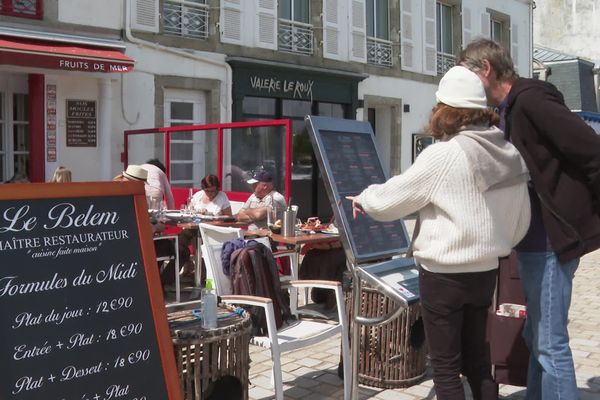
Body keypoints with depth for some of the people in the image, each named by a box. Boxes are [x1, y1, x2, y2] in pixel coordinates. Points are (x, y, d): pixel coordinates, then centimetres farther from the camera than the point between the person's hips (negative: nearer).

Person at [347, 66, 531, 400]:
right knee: (478, 359, 19)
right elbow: (522, 221, 9)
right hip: (486, 270, 6)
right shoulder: (510, 153, 1)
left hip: (444, 274, -6)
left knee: (446, 366, 7)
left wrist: (364, 199, 11)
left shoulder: (443, 154, -18)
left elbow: (390, 200, -9)